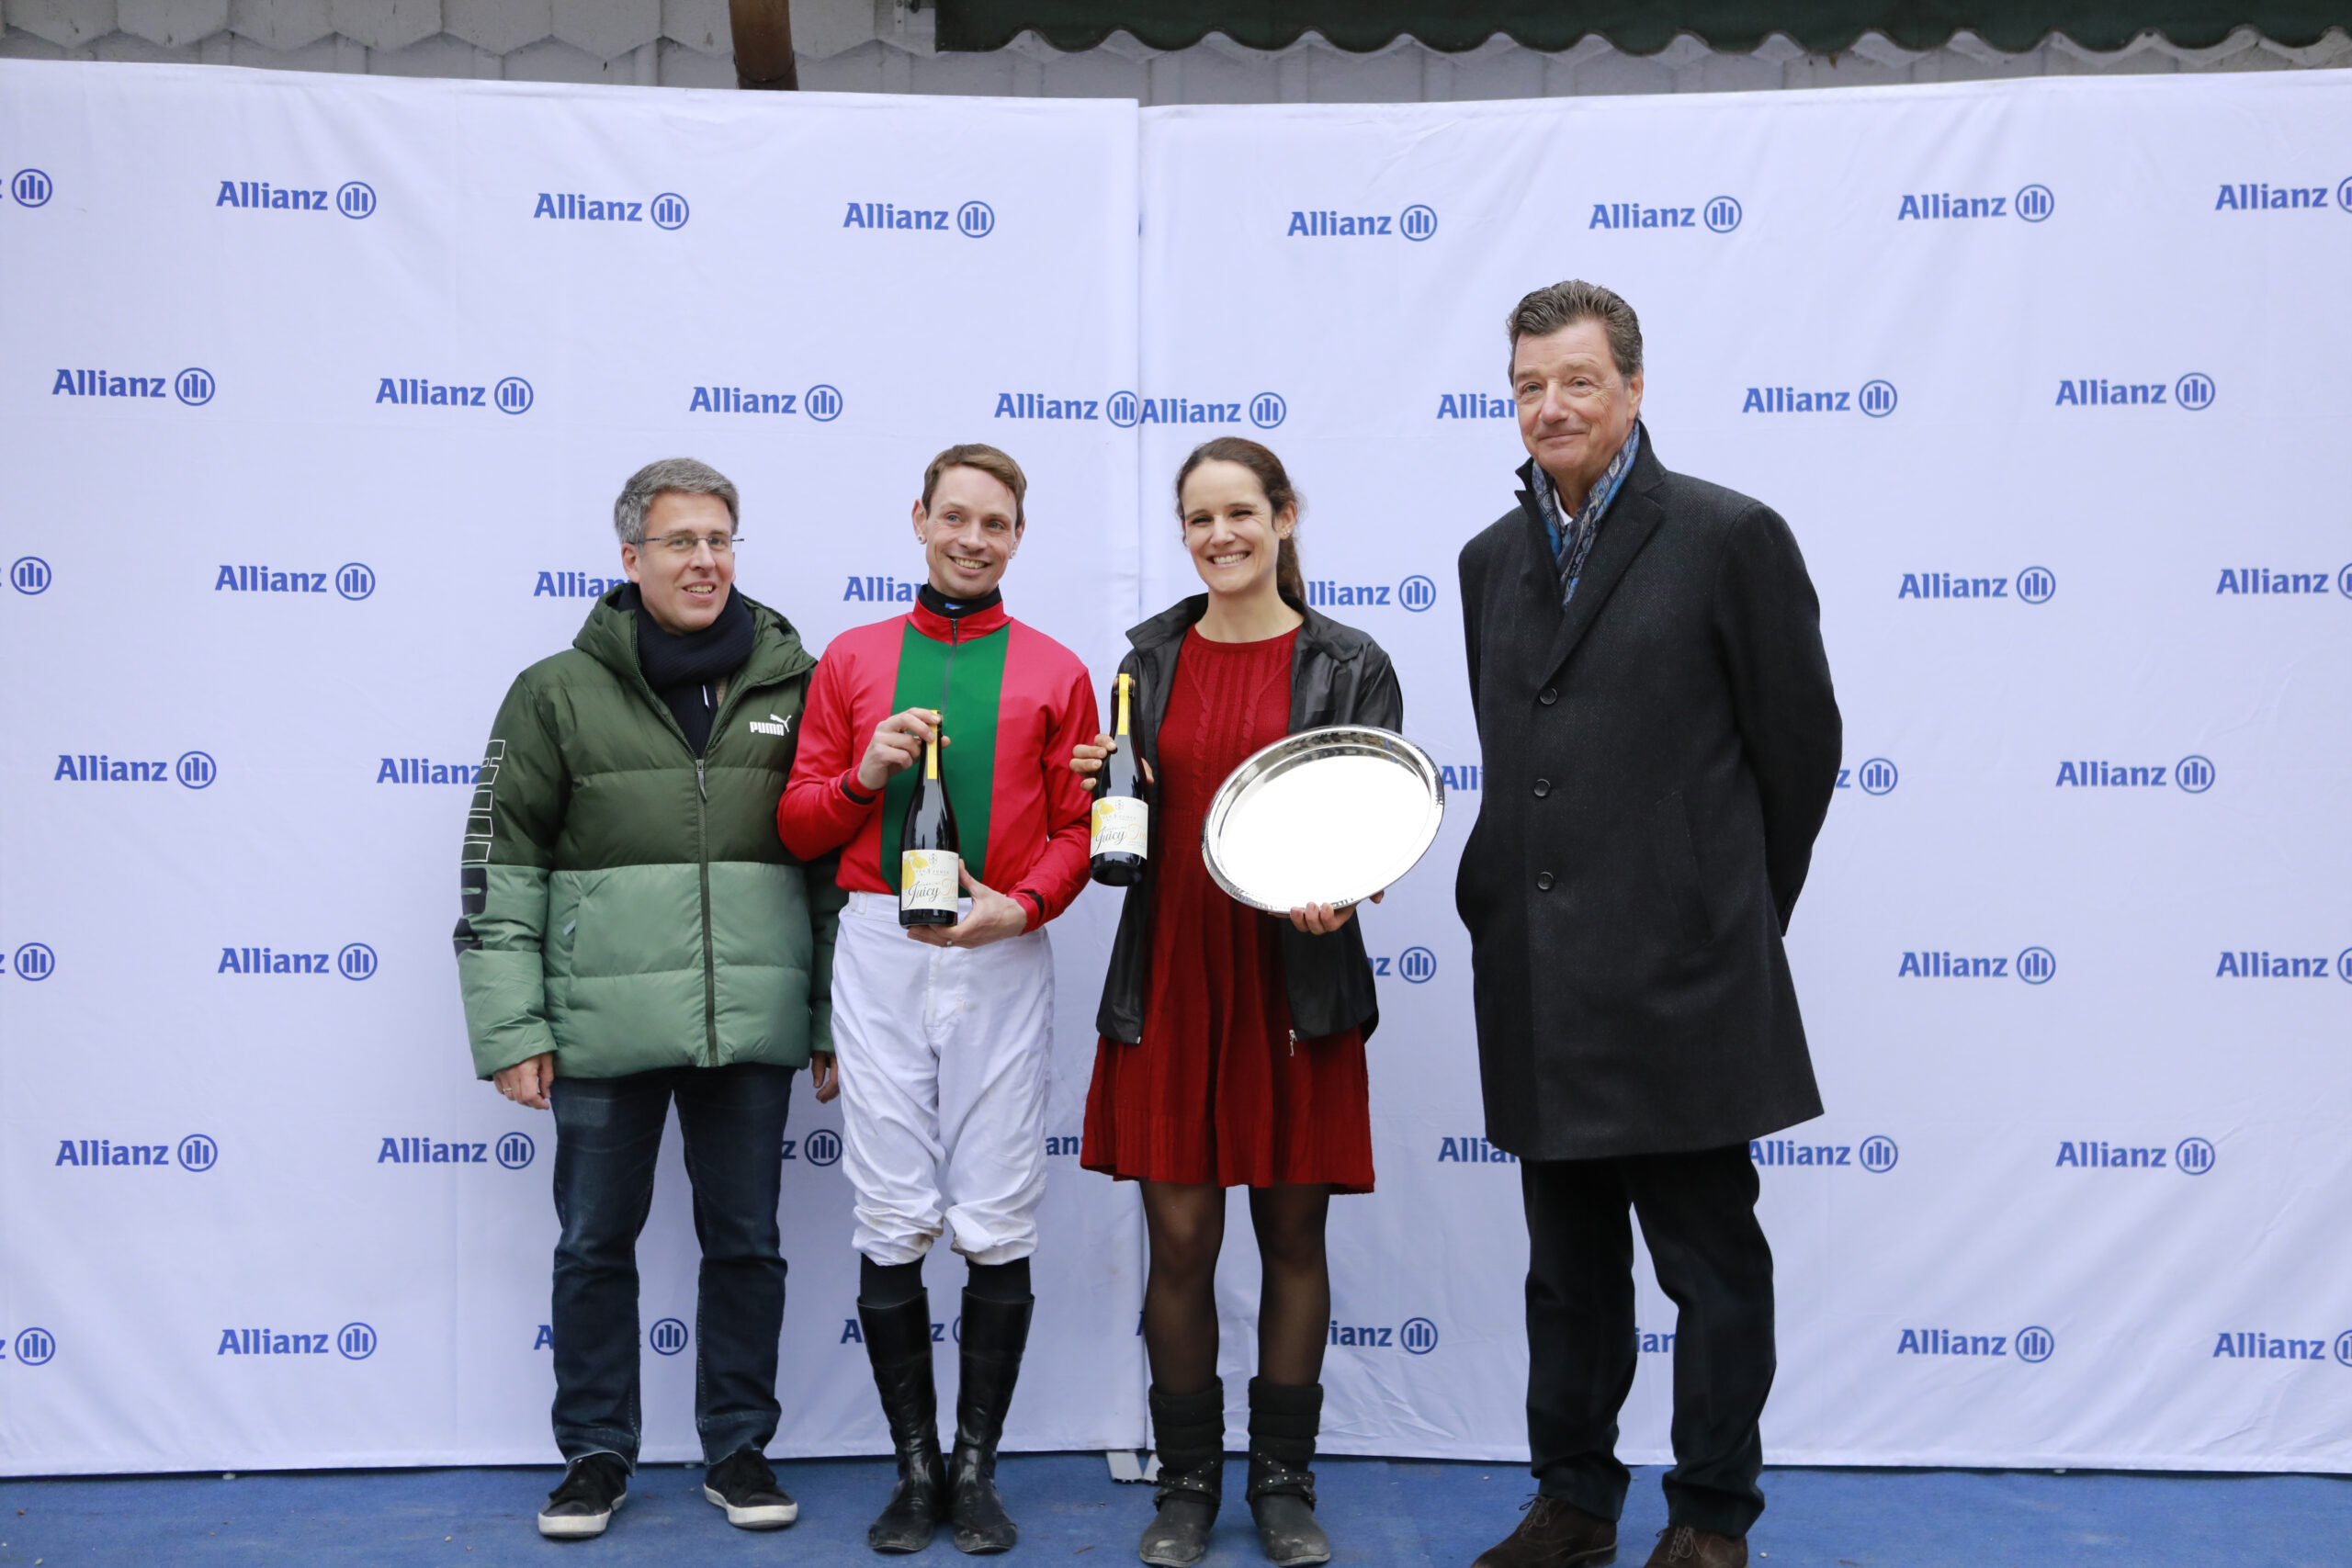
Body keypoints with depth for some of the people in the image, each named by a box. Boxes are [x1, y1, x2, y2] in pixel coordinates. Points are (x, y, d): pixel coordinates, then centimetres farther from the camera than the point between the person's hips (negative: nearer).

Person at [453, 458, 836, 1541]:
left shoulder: (794, 683, 5)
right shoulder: (560, 691, 1)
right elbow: (498, 866, 1)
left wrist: (838, 1018, 5)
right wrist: (509, 1025, -5)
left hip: (752, 1025, 1)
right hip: (605, 1029, -1)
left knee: (746, 1241, 10)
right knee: (595, 1243, 10)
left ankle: (738, 1448, 26)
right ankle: (596, 1453, 27)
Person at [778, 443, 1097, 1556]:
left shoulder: (1053, 672, 8)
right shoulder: (851, 660, 11)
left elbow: (1078, 829, 4)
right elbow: (798, 826, 11)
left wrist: (1022, 903, -13)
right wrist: (866, 774, -8)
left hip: (1002, 959, -1)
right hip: (880, 952, 1)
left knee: (996, 1229, 0)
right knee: (892, 1226, 2)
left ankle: (977, 1468, 14)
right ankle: (916, 1467, 15)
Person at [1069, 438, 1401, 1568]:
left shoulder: (1349, 666, 0)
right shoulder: (1152, 657, 9)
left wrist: (1339, 892, -22)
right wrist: (1102, 786, -5)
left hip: (1296, 989, -2)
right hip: (1168, 984, 2)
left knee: (1293, 1235, 7)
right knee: (1179, 1240, 3)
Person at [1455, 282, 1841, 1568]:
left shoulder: (1730, 536, -5)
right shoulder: (1492, 559, 12)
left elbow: (1801, 740, -1)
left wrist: (1737, 916, 6)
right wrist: (1514, 903, 12)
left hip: (1682, 977, -5)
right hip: (1538, 985, 6)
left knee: (1711, 1264, 6)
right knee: (1568, 1268, 15)